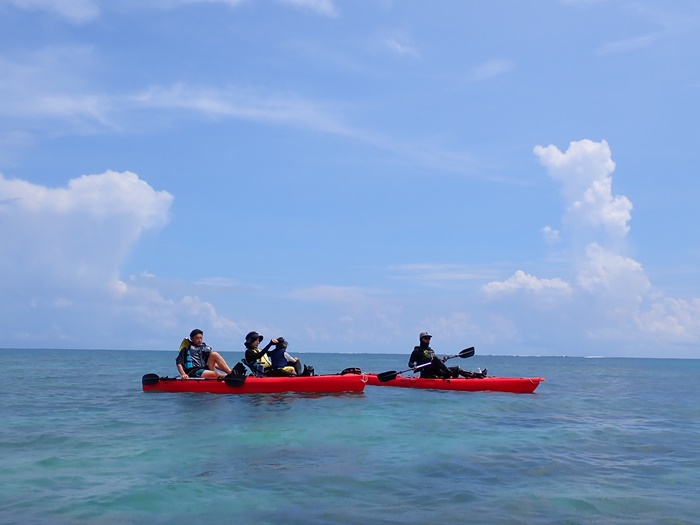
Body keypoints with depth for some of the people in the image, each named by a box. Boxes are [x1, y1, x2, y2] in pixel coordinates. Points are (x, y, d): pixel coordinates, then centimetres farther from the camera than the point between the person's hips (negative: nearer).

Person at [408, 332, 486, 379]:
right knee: (435, 358, -33)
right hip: (426, 373, -7)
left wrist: (442, 361, 6)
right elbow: (410, 363, -4)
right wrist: (414, 366, -26)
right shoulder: (417, 351, 4)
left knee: (457, 369, -5)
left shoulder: (431, 350, 25)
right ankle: (450, 374, -43)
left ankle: (478, 375, -16)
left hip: (436, 372, 7)